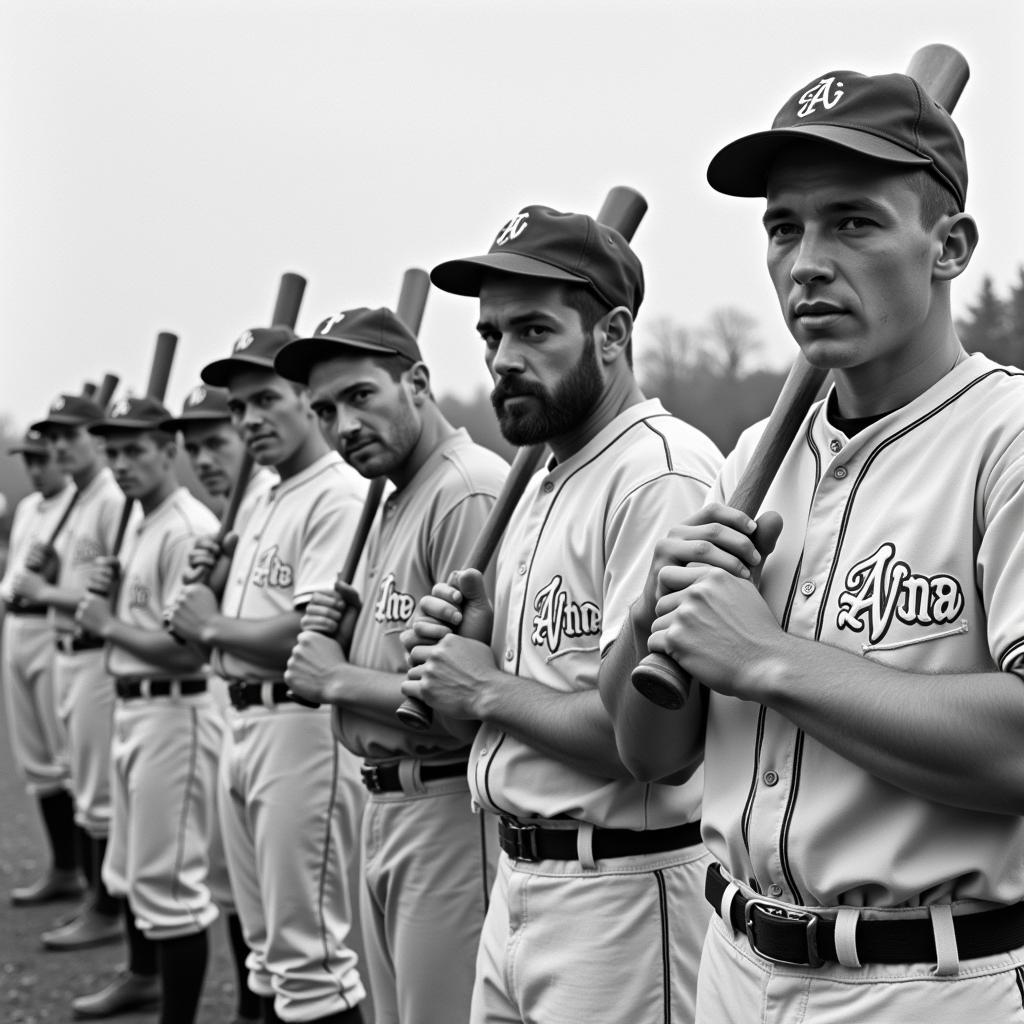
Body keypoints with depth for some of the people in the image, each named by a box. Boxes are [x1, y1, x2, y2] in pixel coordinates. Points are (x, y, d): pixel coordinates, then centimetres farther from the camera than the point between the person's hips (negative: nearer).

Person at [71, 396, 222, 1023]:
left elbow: (187, 647, -25)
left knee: (167, 880, -6)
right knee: (130, 871, 24)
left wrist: (107, 624, -15)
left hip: (173, 710, -11)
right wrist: (108, 594, 3)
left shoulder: (188, 529, -18)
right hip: (133, 707, 11)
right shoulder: (141, 528, 14)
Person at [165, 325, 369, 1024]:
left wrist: (212, 626, -10)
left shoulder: (341, 496, -15)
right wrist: (214, 578, 5)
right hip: (244, 721, 10)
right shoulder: (267, 502, 18)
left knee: (308, 949, -6)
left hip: (304, 724, -10)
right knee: (266, 942, 18)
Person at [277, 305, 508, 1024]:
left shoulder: (472, 493, -17)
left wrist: (339, 679, -12)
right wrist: (336, 637, 3)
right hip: (385, 804, 10)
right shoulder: (395, 504, 16)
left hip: (451, 808, -10)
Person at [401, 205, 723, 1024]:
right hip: (519, 881, 9)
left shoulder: (663, 473, -18)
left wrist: (487, 687, -12)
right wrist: (478, 648, 1)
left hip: (622, 895, -9)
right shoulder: (543, 487, 14)